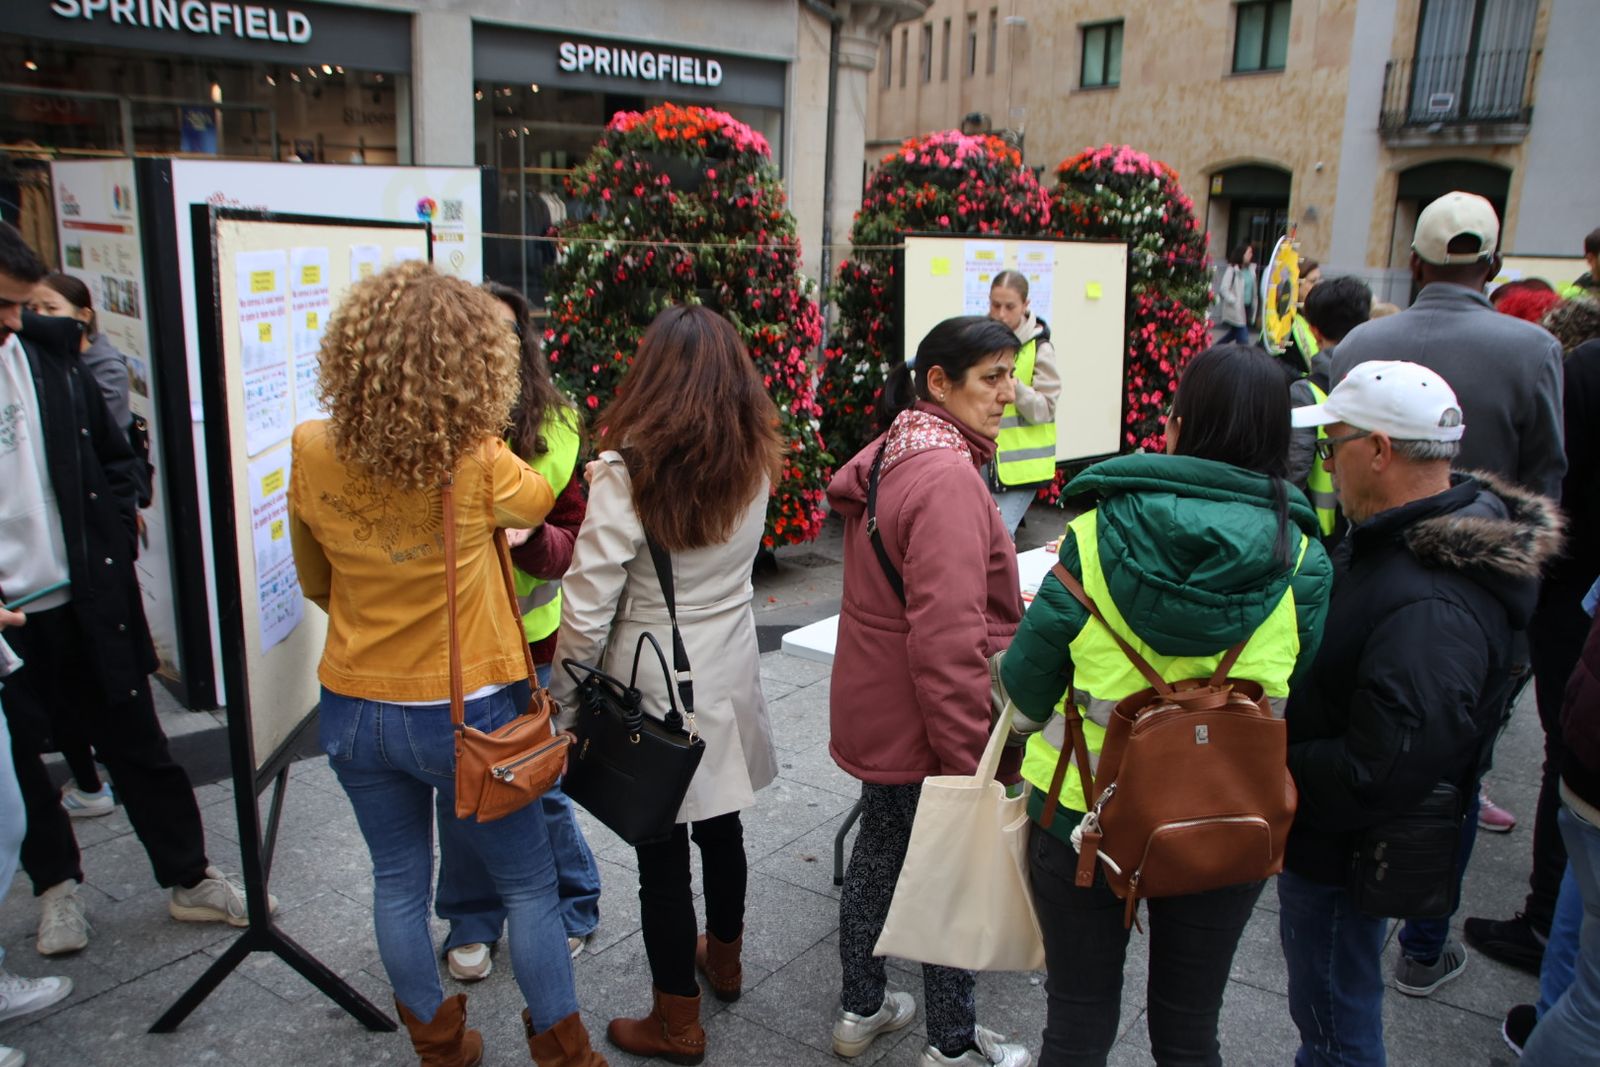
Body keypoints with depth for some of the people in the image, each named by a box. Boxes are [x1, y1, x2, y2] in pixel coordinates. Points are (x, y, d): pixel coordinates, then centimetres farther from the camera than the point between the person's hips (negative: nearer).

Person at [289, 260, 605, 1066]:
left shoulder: (312, 452, -10)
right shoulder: (479, 463, -22)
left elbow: (314, 584, 5)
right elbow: (541, 502, 2)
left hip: (355, 708, 4)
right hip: (466, 708, -4)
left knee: (398, 881, 21)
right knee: (526, 885, 15)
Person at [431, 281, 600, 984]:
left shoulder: (553, 428, -5)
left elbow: (570, 541, -5)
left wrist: (532, 538, -26)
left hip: (525, 633, -1)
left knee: (533, 779, 6)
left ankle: (572, 910, 32)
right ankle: (473, 921, 36)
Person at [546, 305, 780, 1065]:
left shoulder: (628, 473, -22)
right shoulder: (755, 460, -6)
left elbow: (588, 608, -19)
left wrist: (564, 697, -3)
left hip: (655, 690, -5)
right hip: (730, 677, 6)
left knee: (662, 851, 9)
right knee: (721, 825, 23)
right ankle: (723, 957, 47)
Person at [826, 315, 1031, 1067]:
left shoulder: (893, 455, 6)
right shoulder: (948, 477, -25)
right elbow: (946, 639, -29)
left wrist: (1001, 607, 21)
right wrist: (972, 758, -24)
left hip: (875, 707, 9)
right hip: (926, 720, -9)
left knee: (880, 849, 22)